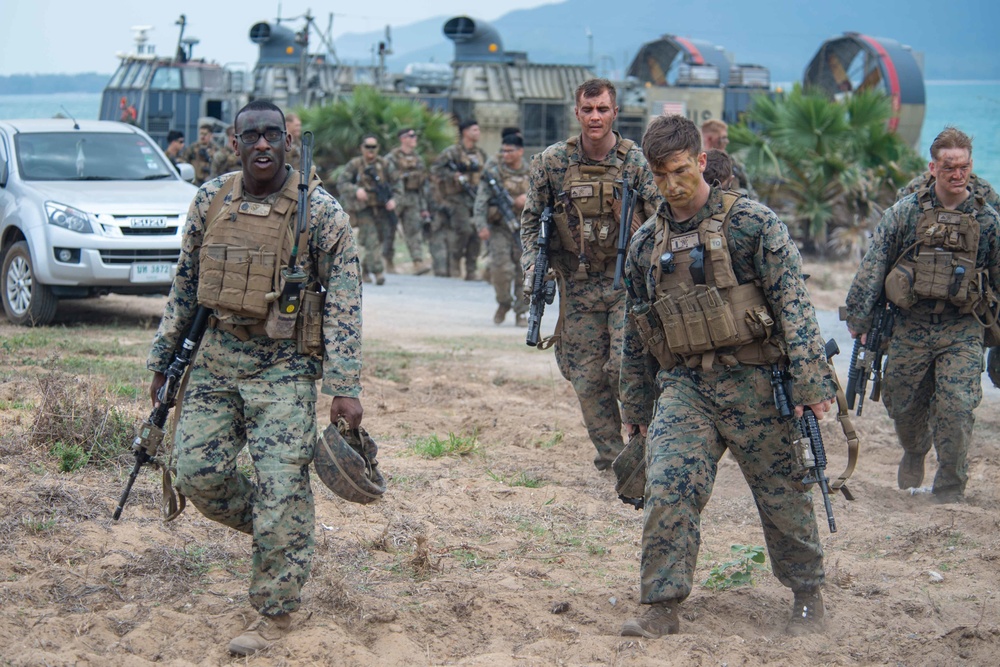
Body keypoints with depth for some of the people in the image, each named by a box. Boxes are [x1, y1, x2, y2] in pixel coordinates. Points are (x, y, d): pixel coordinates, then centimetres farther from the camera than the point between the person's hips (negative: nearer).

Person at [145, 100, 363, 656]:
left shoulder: (319, 210, -9)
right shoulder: (210, 200, 4)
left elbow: (343, 301, -9)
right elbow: (185, 286, 14)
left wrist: (346, 389, -14)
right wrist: (163, 360, 14)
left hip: (285, 365, -5)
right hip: (215, 359, 5)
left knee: (281, 486, -6)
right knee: (198, 472, 2)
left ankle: (277, 612, 8)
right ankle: (277, 533, 29)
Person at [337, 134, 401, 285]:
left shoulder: (385, 165, 5)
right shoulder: (354, 165, -2)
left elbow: (396, 184, 10)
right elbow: (341, 183, -6)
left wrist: (394, 199, -8)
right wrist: (356, 190, -24)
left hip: (381, 209, 4)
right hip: (363, 210, -3)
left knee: (378, 241, 10)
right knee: (371, 242, -14)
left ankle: (365, 268, 32)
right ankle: (378, 273, -16)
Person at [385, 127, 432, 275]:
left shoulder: (418, 159, 14)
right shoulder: (392, 158, -3)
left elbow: (423, 184, 17)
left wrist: (424, 207, 14)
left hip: (412, 200, 4)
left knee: (414, 229, -8)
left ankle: (418, 262, -16)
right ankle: (387, 261, 18)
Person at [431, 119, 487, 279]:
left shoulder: (481, 154, 16)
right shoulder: (452, 152, -3)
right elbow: (435, 169, -7)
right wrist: (454, 176, -17)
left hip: (476, 198, 6)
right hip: (458, 198, -6)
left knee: (475, 234, 1)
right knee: (464, 229, -17)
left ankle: (471, 270, 7)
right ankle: (454, 262, -1)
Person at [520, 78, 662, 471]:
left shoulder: (637, 162, -4)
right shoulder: (552, 162, 0)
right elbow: (531, 219, 9)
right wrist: (531, 265, -4)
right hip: (577, 286, 2)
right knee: (586, 377, 5)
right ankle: (610, 455, 22)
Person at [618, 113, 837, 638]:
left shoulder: (752, 223, -4)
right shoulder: (645, 245, 11)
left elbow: (793, 301, -9)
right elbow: (635, 333, 19)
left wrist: (810, 379, -15)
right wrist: (635, 406, 22)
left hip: (754, 383, -3)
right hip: (684, 386, 3)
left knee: (783, 496, 7)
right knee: (666, 491, -15)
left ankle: (808, 597, 27)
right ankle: (662, 609, -10)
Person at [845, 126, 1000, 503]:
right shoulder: (905, 212, -2)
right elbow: (873, 267, -1)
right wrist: (860, 318, -3)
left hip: (961, 331, -1)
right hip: (909, 327, 1)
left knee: (956, 408, -12)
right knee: (903, 405, 13)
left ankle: (950, 490, 3)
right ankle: (914, 453, 45)